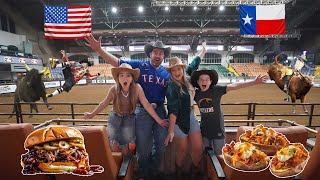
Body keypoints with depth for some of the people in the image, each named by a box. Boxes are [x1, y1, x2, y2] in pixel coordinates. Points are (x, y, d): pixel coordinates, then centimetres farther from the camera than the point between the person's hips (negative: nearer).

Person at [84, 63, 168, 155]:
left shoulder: (137, 88, -21)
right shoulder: (114, 89, -15)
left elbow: (146, 105, -18)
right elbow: (104, 103, 0)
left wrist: (159, 120, -18)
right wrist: (92, 114, 6)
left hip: (129, 120, -1)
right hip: (114, 119, 2)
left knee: (126, 149, -2)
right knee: (114, 148, 1)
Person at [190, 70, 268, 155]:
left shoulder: (216, 90, -16)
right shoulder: (196, 93, -6)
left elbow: (233, 86, -25)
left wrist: (254, 82, -31)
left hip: (217, 128, -3)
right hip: (204, 128, 3)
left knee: (218, 154, 15)